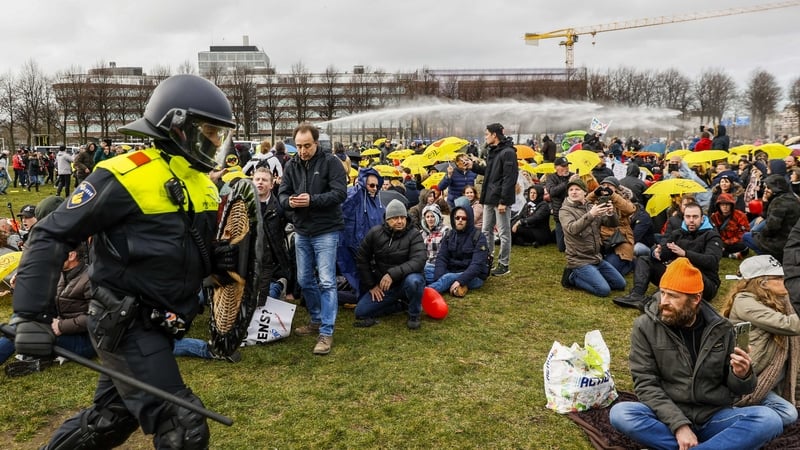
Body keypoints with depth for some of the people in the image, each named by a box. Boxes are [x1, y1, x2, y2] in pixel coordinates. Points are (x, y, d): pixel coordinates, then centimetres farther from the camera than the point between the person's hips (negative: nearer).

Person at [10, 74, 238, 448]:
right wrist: (32, 315, -20)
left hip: (157, 326, 9)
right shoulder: (125, 177, -18)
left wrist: (217, 259, -3)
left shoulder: (202, 183, 9)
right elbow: (52, 236, -15)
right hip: (125, 326, -9)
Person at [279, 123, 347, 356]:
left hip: (326, 231, -6)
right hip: (301, 231, 6)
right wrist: (289, 201, -19)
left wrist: (312, 200, -26)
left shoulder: (331, 162, -9)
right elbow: (282, 193, 5)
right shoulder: (291, 165, 5)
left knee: (326, 281, -6)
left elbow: (340, 193, -16)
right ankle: (316, 319, 33)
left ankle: (326, 332, 0)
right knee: (305, 280, 14)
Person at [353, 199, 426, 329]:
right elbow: (362, 259, 4)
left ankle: (414, 315, -9)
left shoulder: (414, 235, -13)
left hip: (405, 280, -4)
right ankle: (402, 304, 9)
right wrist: (371, 285, 0)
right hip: (382, 286, 4)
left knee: (413, 280, -38)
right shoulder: (375, 233, -5)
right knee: (361, 312, -7)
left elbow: (418, 261, -27)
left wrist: (393, 274, -37)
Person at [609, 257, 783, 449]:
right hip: (668, 418, -2)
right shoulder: (645, 327, -5)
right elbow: (646, 384, -9)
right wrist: (679, 424, -21)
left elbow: (734, 388, 8)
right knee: (620, 413, -30)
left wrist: (741, 375, -16)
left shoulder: (720, 329, 2)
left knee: (769, 420, -24)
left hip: (714, 417, 2)